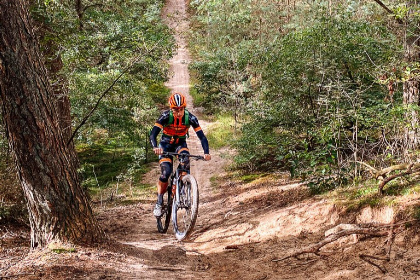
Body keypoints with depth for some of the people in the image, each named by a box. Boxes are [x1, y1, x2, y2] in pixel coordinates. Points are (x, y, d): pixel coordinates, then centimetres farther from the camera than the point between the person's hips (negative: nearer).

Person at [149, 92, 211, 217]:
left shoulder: (190, 117, -23)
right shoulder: (165, 116, -26)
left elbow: (202, 136, -23)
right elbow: (153, 134, -33)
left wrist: (206, 152, -39)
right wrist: (155, 147, -53)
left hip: (180, 144, 1)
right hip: (166, 144, -1)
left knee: (185, 161, -31)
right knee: (166, 173, -19)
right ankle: (159, 202, -3)